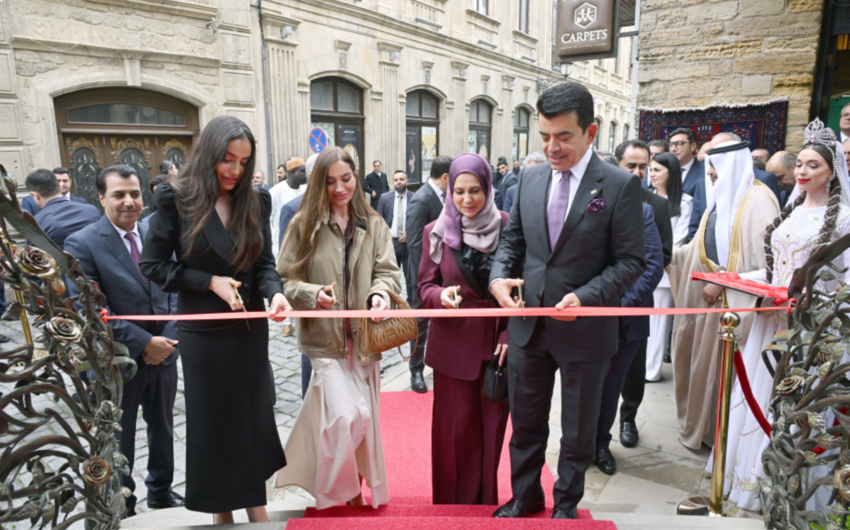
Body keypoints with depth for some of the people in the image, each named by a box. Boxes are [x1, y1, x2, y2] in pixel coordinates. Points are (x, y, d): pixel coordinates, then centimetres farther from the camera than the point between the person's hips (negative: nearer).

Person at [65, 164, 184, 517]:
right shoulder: (82, 244, -13)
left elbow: (173, 292, 6)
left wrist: (167, 338, -8)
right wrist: (143, 343, -20)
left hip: (163, 354, 5)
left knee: (163, 429, 21)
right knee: (119, 439, 15)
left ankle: (161, 491, 44)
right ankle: (122, 508, 37)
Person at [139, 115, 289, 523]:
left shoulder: (256, 200, -2)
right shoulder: (176, 198, -10)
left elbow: (264, 263, -1)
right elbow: (151, 265, -6)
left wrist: (275, 293, -22)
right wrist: (209, 282, -16)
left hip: (249, 328, 3)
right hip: (201, 331, -2)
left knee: (252, 414, 13)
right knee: (211, 418, 11)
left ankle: (256, 505, 31)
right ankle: (220, 510, 31)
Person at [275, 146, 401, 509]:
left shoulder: (373, 225, 6)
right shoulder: (304, 224, -2)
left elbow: (388, 272, 2)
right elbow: (285, 279, -2)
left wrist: (380, 293, -19)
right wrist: (313, 294, -20)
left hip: (364, 335, 3)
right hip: (325, 337, -3)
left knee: (364, 417, 12)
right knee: (346, 415, -12)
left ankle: (363, 487, 35)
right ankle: (337, 490, 17)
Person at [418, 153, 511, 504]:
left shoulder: (507, 227, -2)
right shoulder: (436, 232, 1)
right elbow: (425, 287, 4)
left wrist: (510, 335, -5)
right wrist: (441, 296, -18)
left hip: (497, 342, 0)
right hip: (454, 343, 0)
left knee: (492, 425, 8)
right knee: (456, 427, 6)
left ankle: (487, 501, 29)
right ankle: (455, 503, 26)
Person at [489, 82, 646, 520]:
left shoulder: (620, 186, -10)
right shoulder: (530, 179, 3)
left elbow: (630, 261, -10)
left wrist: (585, 297, -24)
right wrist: (499, 275, -8)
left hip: (585, 330, -3)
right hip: (529, 325, 4)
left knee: (578, 430, 17)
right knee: (525, 423, 19)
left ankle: (567, 504, 40)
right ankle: (524, 497, 41)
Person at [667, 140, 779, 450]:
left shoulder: (757, 200, -14)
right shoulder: (720, 197, 12)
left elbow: (760, 259, -19)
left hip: (734, 302, -8)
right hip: (709, 292, 8)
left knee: (724, 365, 2)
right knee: (701, 359, 14)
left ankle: (721, 434, 20)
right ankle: (699, 425, 31)